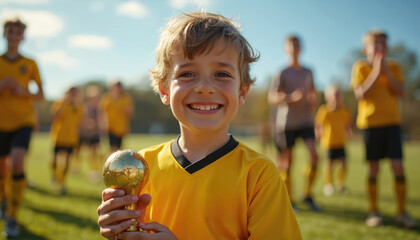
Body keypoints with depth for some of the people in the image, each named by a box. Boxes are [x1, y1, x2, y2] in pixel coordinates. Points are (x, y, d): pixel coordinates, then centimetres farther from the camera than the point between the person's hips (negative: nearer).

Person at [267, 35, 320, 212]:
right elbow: (271, 98, -8)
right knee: (287, 162, 2)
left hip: (306, 121, 3)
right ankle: (288, 199, 19)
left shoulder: (308, 73, 12)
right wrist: (291, 97, -22)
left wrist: (314, 101, 5)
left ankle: (308, 195, 4)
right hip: (286, 122, -3)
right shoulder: (283, 74, -2)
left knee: (314, 156, -14)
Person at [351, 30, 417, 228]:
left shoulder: (394, 67, 8)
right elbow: (360, 94, -11)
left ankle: (402, 212, 7)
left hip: (392, 122, 2)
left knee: (398, 167, -5)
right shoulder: (361, 67, 0)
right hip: (370, 122, -2)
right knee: (373, 168, 2)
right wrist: (376, 72, -15)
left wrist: (386, 71, -12)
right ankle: (373, 211, 14)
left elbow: (400, 91, -4)